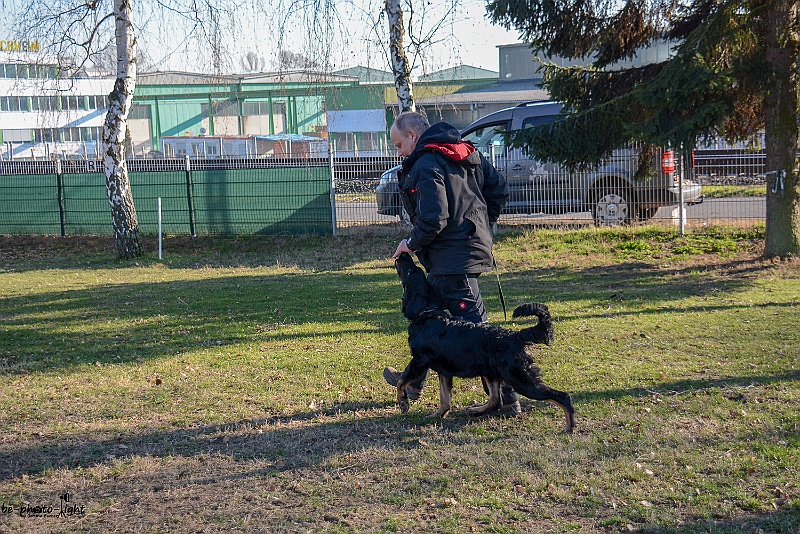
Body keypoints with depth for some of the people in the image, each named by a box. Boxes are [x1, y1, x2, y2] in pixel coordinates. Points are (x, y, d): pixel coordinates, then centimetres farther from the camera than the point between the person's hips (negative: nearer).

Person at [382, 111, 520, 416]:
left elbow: (433, 219, -24)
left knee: (474, 328, -7)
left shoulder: (426, 165, -17)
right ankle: (414, 381, 37)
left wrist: (412, 243, -6)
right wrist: (483, 226, 20)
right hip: (473, 246, 10)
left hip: (453, 258, -10)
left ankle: (506, 399, -6)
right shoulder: (467, 153, 11)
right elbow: (499, 189, 14)